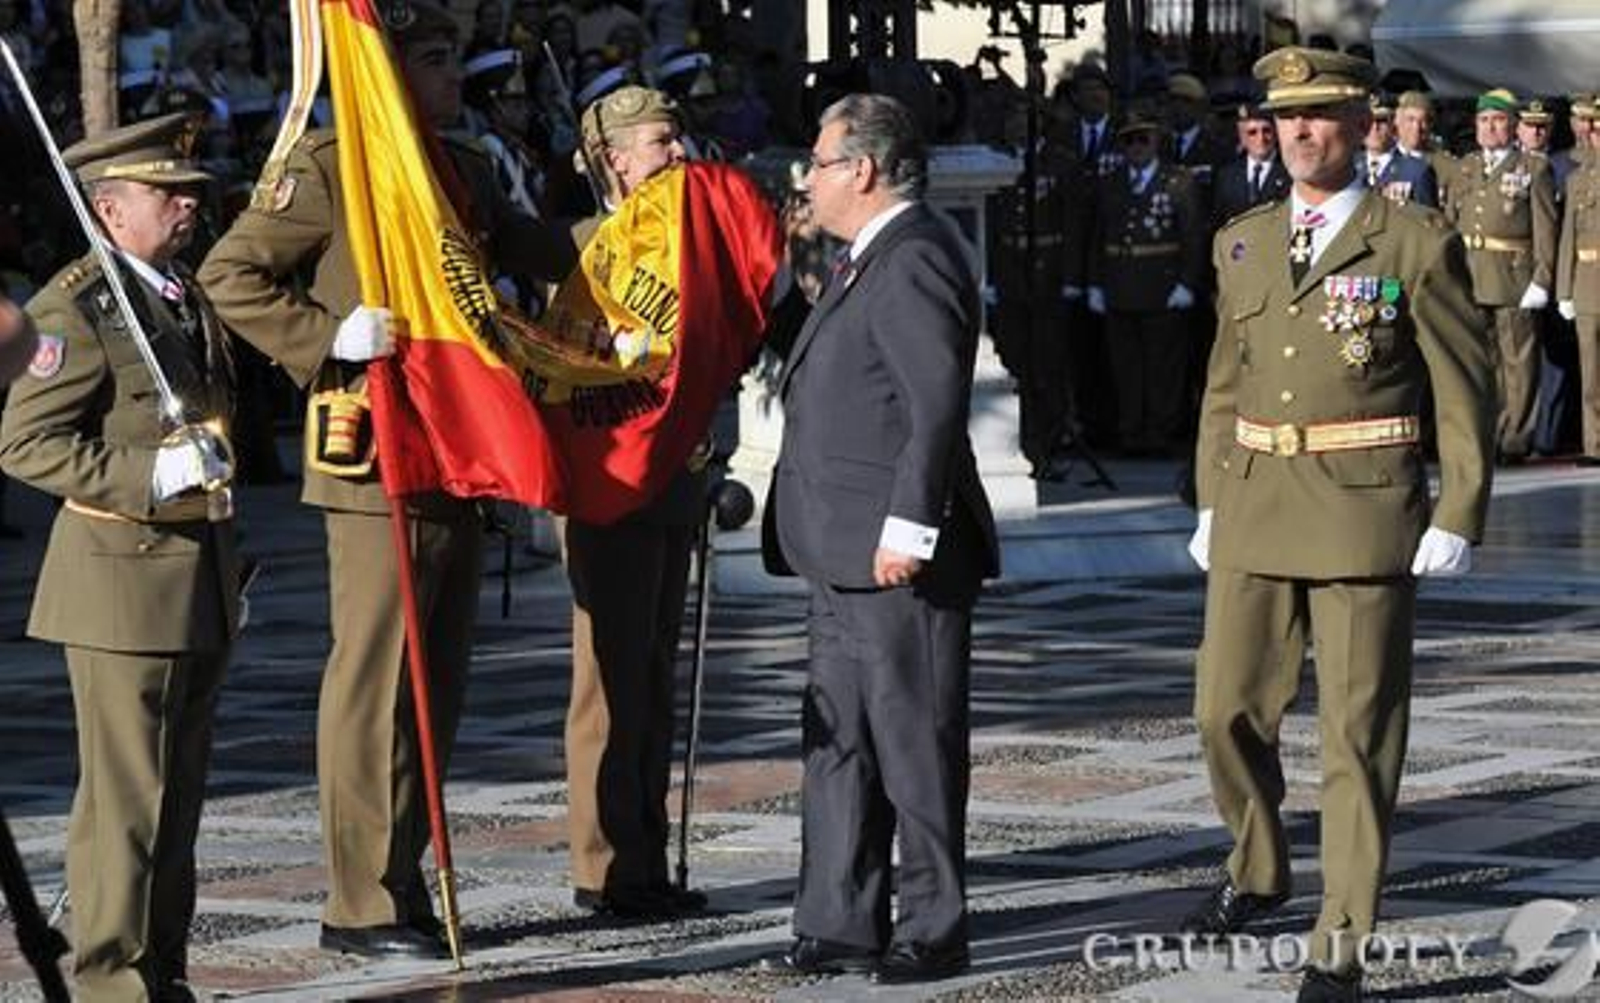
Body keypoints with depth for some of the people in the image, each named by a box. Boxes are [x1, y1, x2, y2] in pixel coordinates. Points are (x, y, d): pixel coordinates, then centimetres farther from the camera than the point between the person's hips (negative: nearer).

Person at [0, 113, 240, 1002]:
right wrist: (151, 474, -23)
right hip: (125, 576, -8)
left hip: (199, 584, 8)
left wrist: (232, 572, 23)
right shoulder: (78, 309, -11)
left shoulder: (191, 301, 17)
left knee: (180, 793, 11)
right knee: (127, 795, -7)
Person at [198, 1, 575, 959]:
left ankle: (407, 880, 19)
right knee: (375, 682, -6)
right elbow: (231, 273, -9)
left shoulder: (468, 167, 17)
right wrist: (329, 339, -17)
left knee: (440, 679, 11)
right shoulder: (329, 165, -7)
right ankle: (363, 904, -2)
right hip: (379, 460, -8)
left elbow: (522, 245, 32)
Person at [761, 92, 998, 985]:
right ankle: (841, 927, 17)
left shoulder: (914, 260, -15)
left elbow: (938, 403, -22)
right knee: (839, 743, 12)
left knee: (915, 743, -3)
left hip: (900, 560, -11)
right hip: (849, 560, 11)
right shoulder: (873, 261, 19)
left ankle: (934, 932, 4)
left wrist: (908, 529, -24)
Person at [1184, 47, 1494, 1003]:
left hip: (1365, 517, -5)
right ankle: (1258, 872, 34)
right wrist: (1211, 498, 14)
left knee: (1359, 734, -2)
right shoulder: (1243, 245, 11)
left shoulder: (1417, 243, -4)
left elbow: (1468, 390, -3)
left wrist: (1460, 519, -9)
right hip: (1255, 513, 5)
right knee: (1228, 709, 8)